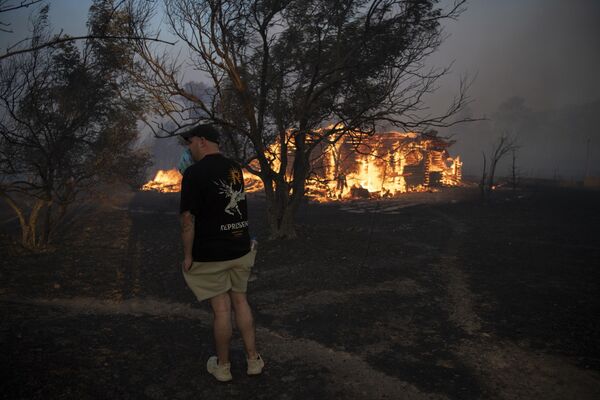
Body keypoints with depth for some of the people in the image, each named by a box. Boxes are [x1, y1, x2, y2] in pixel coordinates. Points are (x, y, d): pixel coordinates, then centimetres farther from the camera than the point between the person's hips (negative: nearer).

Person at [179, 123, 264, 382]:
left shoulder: (194, 172, -15)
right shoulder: (235, 169, 6)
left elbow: (188, 219, -17)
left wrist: (187, 255, -10)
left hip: (210, 254, -6)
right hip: (240, 249, 6)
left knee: (221, 308, 4)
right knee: (240, 301, 16)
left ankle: (222, 366, 20)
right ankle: (253, 360, 22)